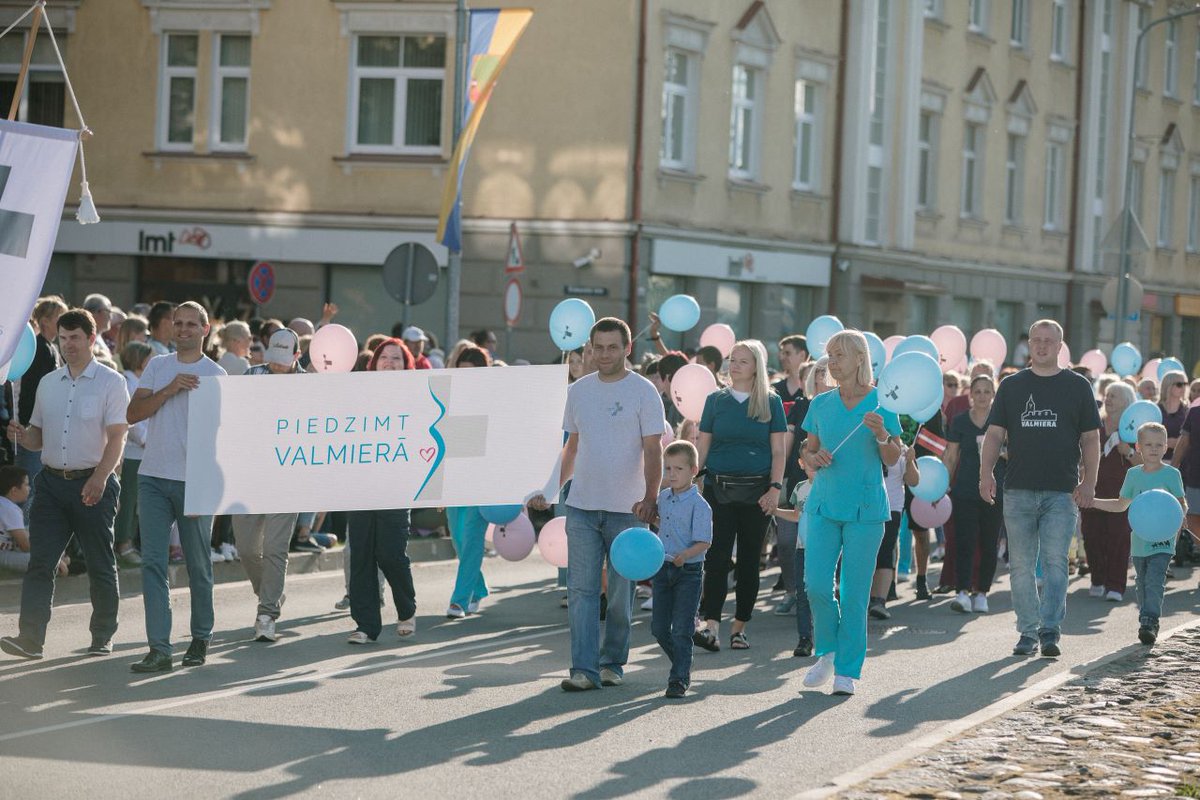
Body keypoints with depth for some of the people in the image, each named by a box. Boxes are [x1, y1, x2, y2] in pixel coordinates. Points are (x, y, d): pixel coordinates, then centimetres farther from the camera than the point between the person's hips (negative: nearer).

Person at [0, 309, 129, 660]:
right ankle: (30, 638, -10)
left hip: (93, 484, -4)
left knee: (100, 566, 4)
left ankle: (102, 637, 15)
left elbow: (116, 438, -10)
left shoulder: (111, 382, -2)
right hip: (52, 482, 4)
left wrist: (99, 479, -23)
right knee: (40, 561, -6)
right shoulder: (48, 383, 14)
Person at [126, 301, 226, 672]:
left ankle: (200, 640, 22)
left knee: (198, 565, 7)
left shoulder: (215, 374, 1)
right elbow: (133, 414, 3)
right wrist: (168, 390, -11)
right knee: (152, 562, -5)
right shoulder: (157, 366, 11)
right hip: (153, 477, 3)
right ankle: (158, 648, -7)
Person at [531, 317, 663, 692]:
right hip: (582, 506, 3)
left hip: (627, 508, -3)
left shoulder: (644, 392, -4)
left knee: (621, 592, 6)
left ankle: (612, 662, 18)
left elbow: (652, 450, -9)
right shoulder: (578, 391, 10)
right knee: (581, 588, -3)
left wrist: (650, 497, -21)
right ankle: (584, 669, -5)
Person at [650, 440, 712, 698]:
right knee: (659, 628, 8)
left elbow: (703, 542, -17)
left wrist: (684, 555, -31)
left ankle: (679, 679, 2)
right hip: (662, 568, 7)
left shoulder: (699, 505, -13)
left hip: (688, 571, -6)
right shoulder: (663, 498, 7)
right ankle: (682, 666, 28)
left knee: (681, 630, -5)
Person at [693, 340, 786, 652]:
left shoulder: (771, 402, 5)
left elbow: (778, 451, 3)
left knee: (749, 559, 5)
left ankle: (739, 626, 14)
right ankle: (710, 625, -19)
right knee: (717, 556, -11)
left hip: (756, 491, 0)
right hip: (719, 488, 0)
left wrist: (775, 488, -7)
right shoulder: (716, 400, 8)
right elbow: (703, 447, 9)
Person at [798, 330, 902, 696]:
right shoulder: (821, 404, 8)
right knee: (816, 584, -6)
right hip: (824, 504, 3)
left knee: (854, 592, 0)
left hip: (865, 507, -3)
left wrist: (882, 437, -21)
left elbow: (893, 460, -2)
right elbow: (808, 450, 17)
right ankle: (828, 651, 18)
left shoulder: (880, 402, -2)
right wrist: (813, 460, -5)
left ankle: (847, 670, 10)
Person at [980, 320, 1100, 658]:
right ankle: (1028, 631, 11)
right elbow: (995, 433, 9)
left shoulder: (1077, 386, 7)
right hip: (1018, 490, 2)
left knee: (1055, 561, -9)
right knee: (1021, 565, 4)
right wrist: (986, 472, -5)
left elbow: (1090, 438, 6)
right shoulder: (1011, 386, 11)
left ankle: (1050, 630, -8)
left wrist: (1088, 482, -5)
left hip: (1062, 491, -2)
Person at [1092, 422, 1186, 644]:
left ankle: (1150, 621, -17)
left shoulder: (1171, 474, -2)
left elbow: (1182, 504, -1)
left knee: (1154, 581, -17)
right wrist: (1092, 502, 12)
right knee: (1143, 584, 11)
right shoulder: (1133, 474, 9)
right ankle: (1146, 624, 22)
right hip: (1139, 540, 4)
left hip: (1163, 540, -4)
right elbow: (1121, 505, 19)